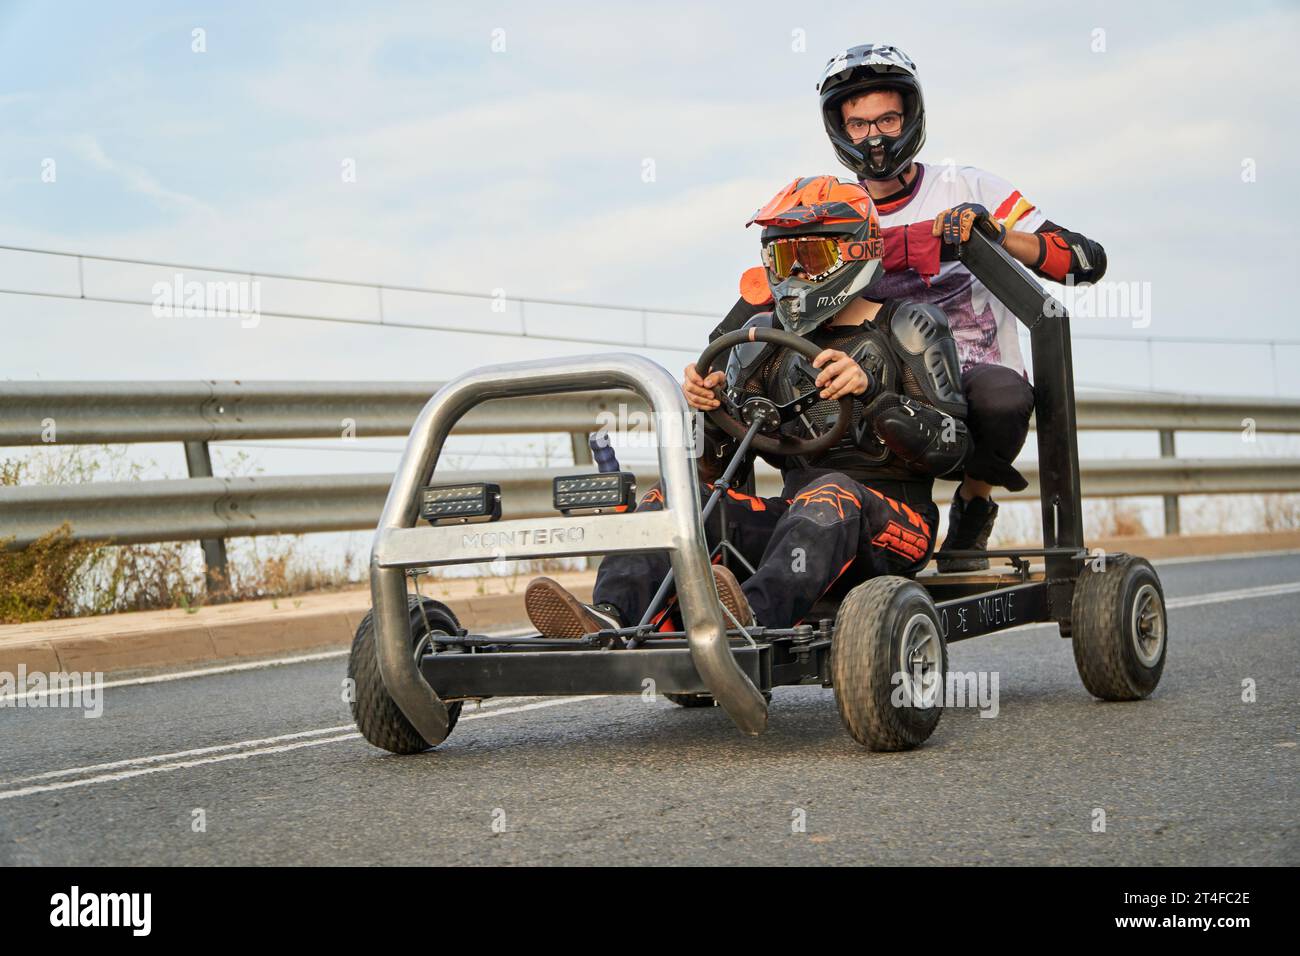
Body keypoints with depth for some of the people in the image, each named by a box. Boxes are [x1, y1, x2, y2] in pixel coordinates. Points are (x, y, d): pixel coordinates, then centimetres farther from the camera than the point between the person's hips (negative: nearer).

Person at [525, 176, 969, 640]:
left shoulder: (908, 330, 4)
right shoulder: (767, 338, 17)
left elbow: (949, 445, -6)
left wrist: (870, 391, -20)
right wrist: (706, 404, -9)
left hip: (893, 522, -5)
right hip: (795, 511, 5)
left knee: (833, 494, -37)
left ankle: (753, 617, -64)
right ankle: (609, 620, -43)